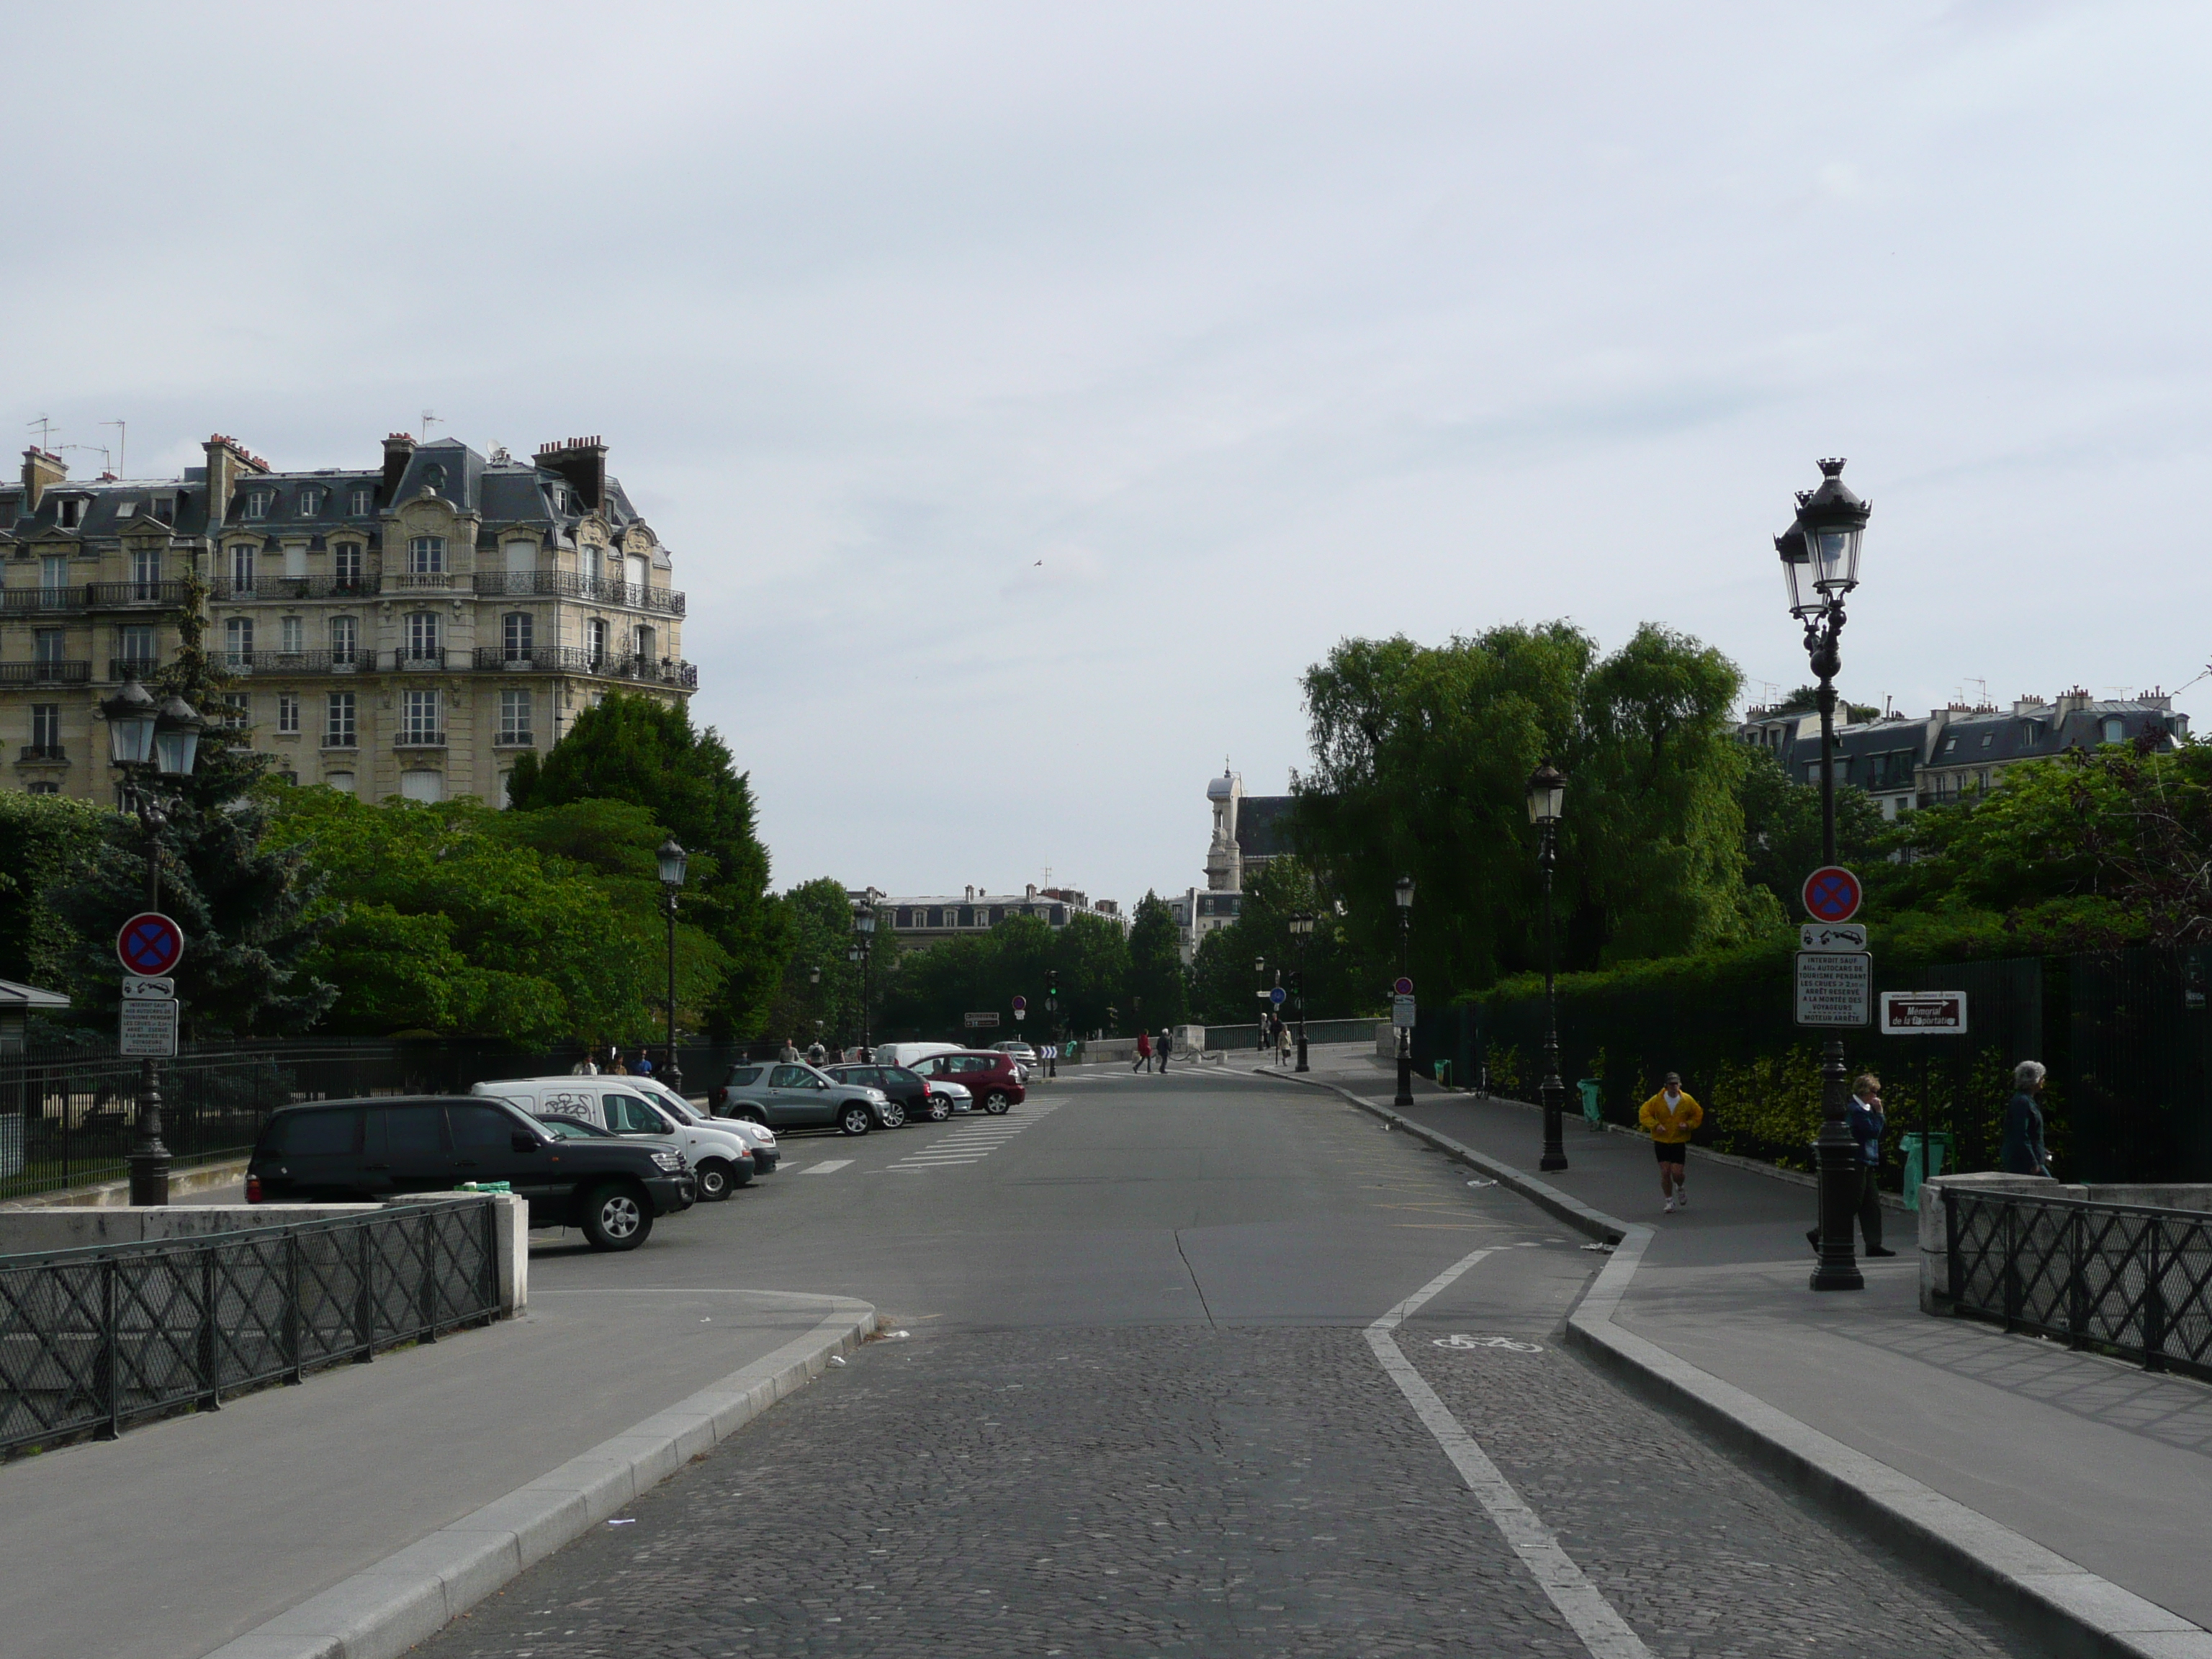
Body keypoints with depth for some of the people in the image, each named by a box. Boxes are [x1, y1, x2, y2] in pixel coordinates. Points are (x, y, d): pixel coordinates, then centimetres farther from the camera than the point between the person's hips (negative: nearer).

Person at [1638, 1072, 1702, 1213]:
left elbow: (1698, 1115, 7)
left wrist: (1688, 1125, -10)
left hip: (1679, 1142, 0)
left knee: (1677, 1172, -7)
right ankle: (1669, 1201, 14)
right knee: (1665, 1172, -3)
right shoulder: (1657, 1100, -8)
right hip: (1661, 1142, 0)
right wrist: (1656, 1125, -18)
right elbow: (1644, 1113, -4)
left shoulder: (1687, 1101, -5)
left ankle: (1680, 1188, 30)